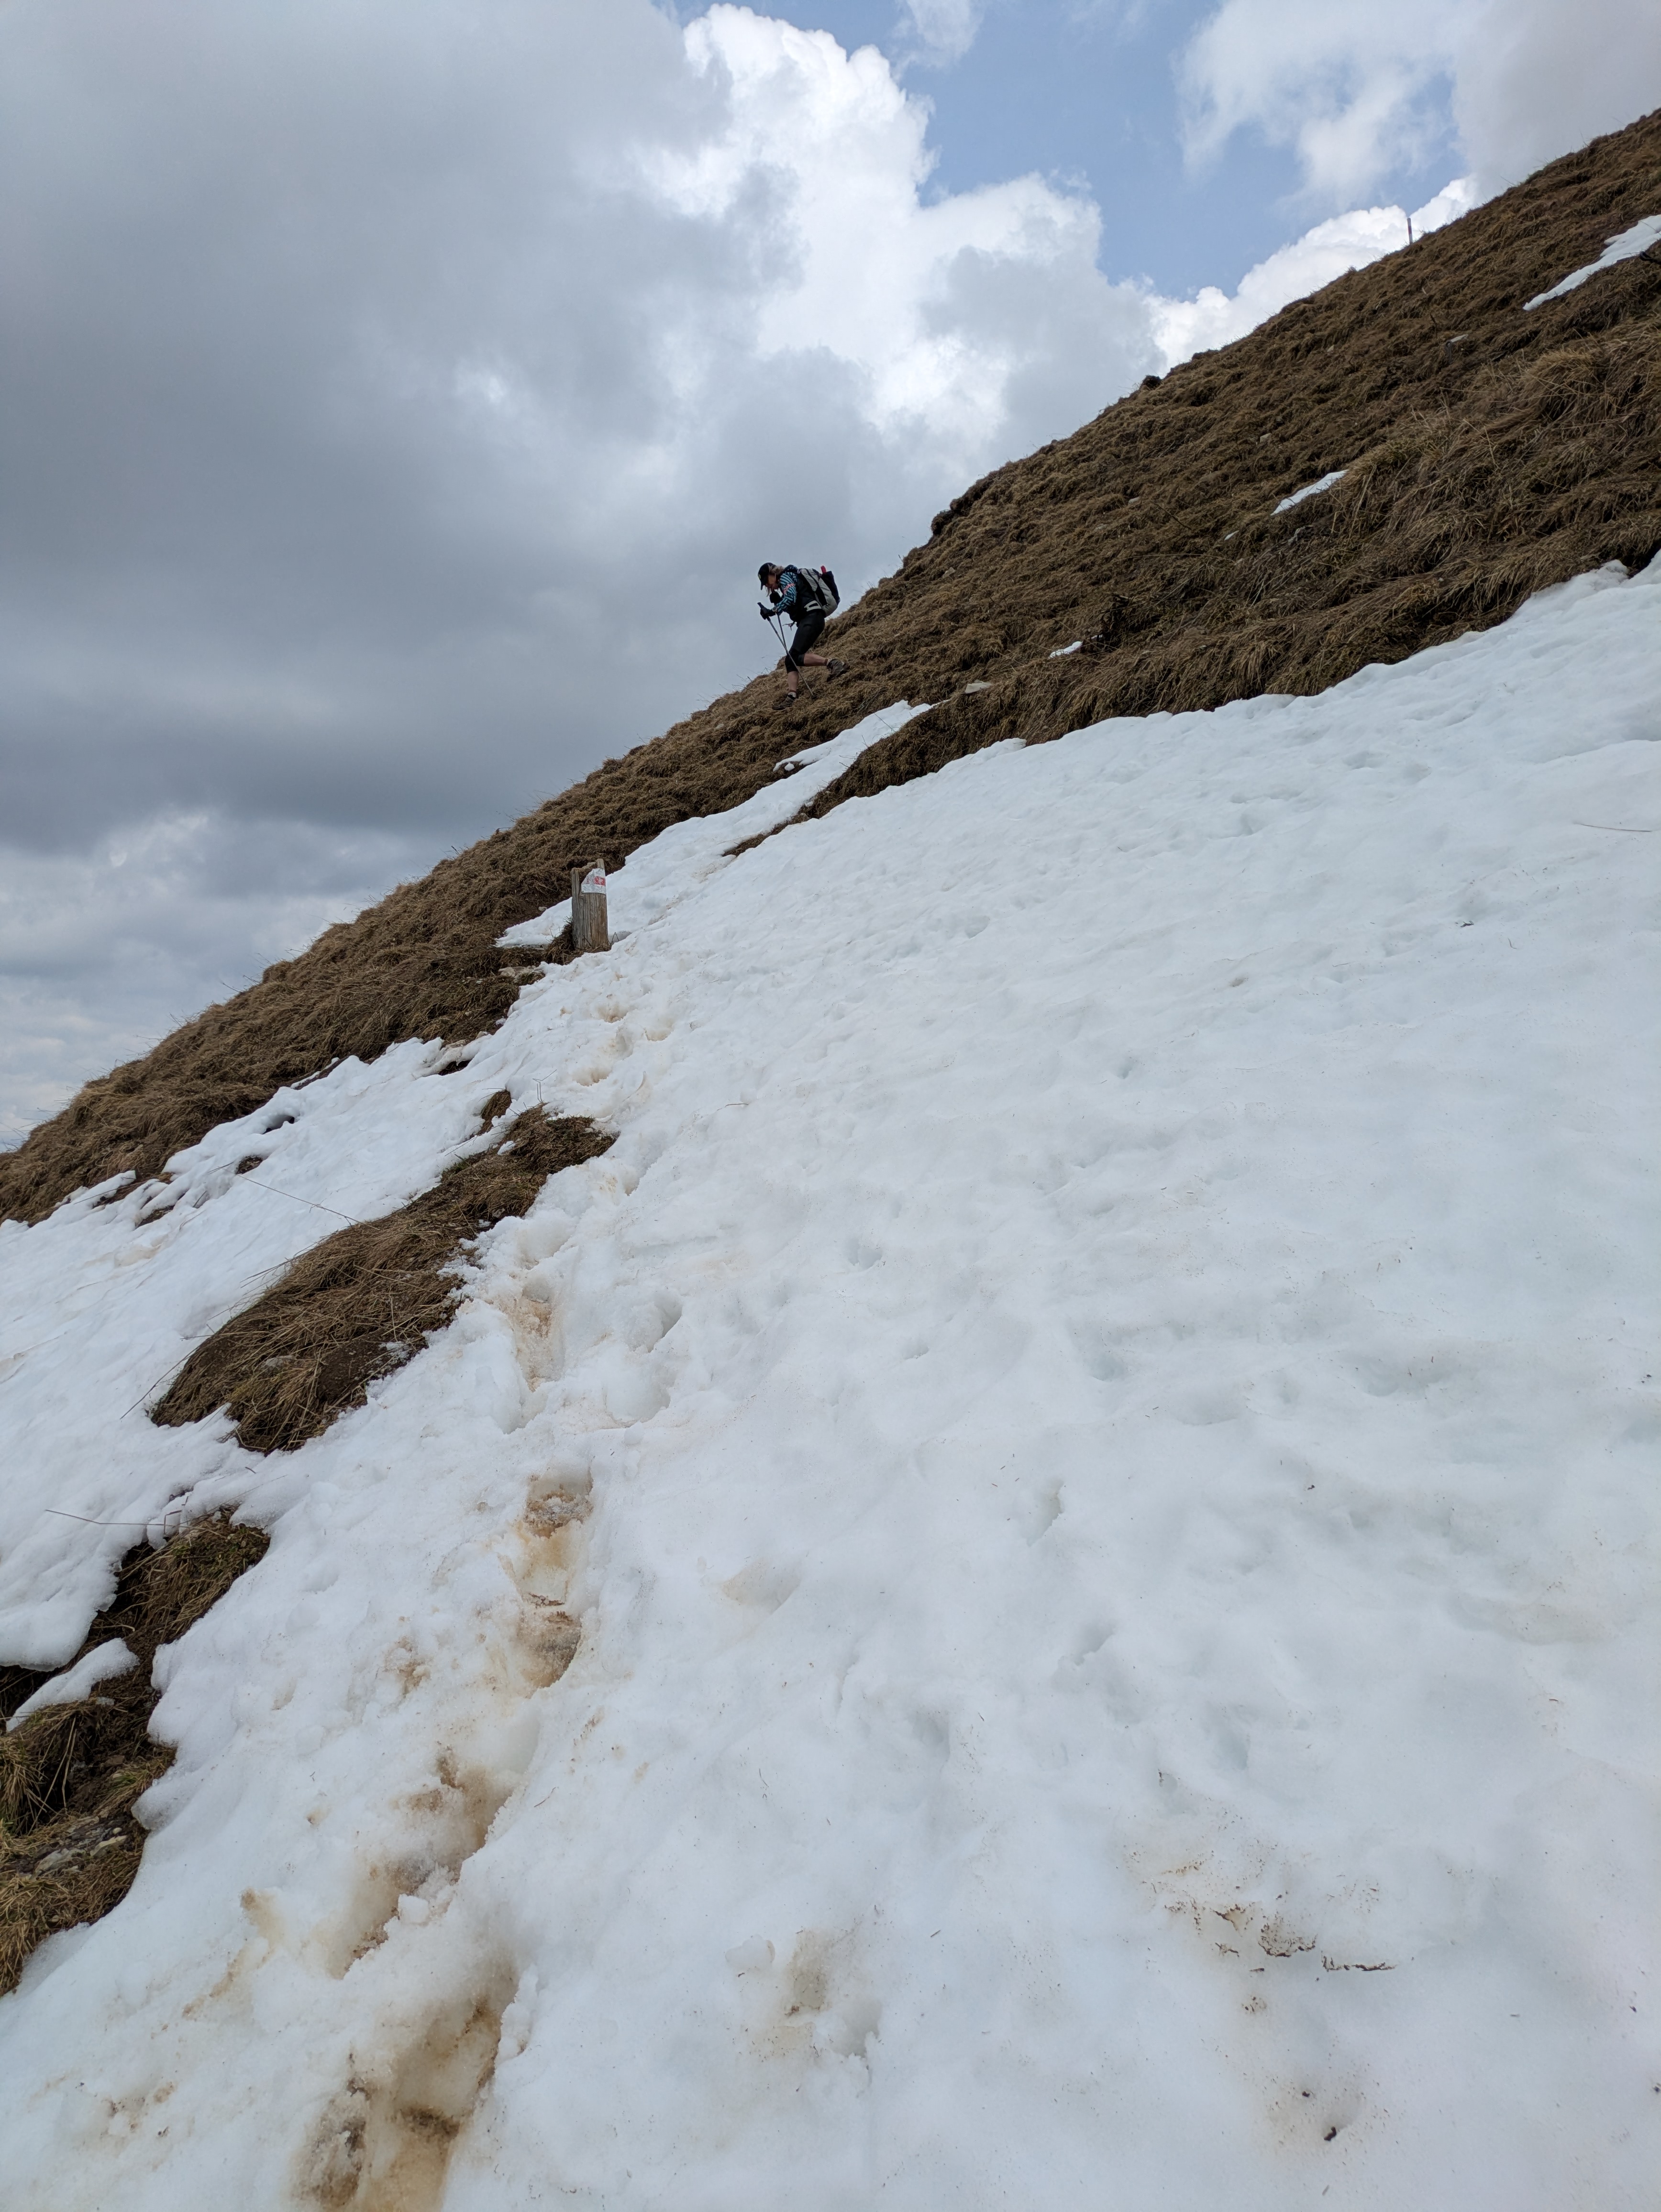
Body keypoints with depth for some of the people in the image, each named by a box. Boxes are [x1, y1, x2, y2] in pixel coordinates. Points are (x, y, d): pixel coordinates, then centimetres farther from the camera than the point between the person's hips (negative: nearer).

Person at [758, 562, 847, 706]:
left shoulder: (786, 576, 2)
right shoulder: (787, 580, 30)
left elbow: (791, 597, -17)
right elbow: (791, 607, 26)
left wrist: (772, 611, -18)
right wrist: (777, 601, 13)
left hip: (812, 617, -10)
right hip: (807, 620, 10)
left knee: (795, 657, -20)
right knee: (791, 660, 1)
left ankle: (832, 663, -24)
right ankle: (791, 697, -11)